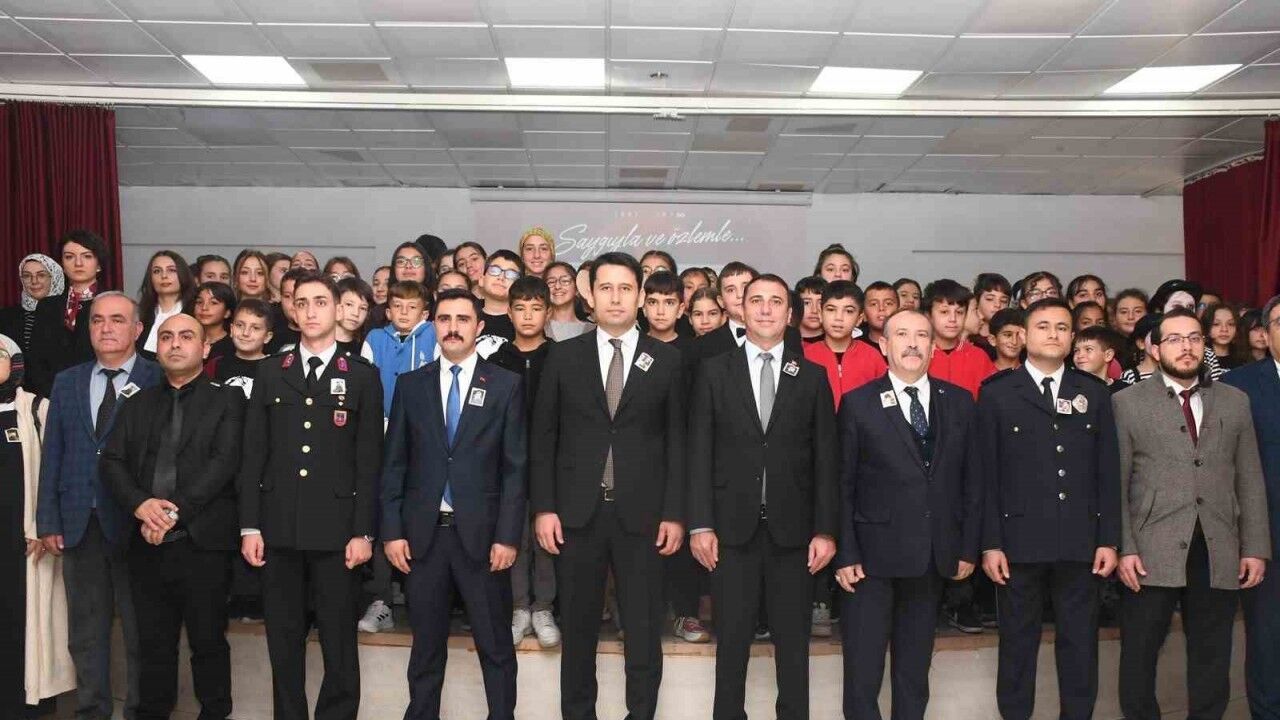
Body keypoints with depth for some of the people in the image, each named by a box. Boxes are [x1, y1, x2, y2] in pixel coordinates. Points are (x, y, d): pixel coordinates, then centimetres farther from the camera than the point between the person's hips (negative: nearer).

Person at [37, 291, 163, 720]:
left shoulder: (158, 381, -4)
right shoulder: (67, 382, 11)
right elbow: (52, 454, 9)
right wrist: (48, 520, 4)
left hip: (134, 522, -4)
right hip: (80, 522, 4)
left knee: (141, 628, 5)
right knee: (85, 629, 13)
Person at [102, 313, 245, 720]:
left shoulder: (227, 400, 3)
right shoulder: (137, 405, 17)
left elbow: (224, 461, -9)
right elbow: (111, 462, 7)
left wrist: (175, 511, -16)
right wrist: (141, 504, -11)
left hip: (202, 542, -4)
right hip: (146, 544, 4)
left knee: (208, 641, 4)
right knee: (154, 644, 11)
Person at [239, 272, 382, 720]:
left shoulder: (362, 376, 3)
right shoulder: (270, 373, 10)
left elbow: (369, 460, -1)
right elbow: (253, 454, 7)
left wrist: (363, 532, -6)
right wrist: (249, 526, 0)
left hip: (336, 529, -2)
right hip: (279, 528, 2)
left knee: (339, 644, 3)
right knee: (283, 642, 9)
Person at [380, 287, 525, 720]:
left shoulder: (506, 385, 2)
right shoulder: (410, 385, 8)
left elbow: (515, 468, -1)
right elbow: (394, 465, 7)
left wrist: (507, 536, -8)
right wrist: (392, 531, 0)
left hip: (481, 534, -2)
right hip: (422, 533, 2)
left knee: (496, 646, 4)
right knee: (426, 645, 11)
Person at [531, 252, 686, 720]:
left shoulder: (667, 361, 4)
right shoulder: (563, 357, 5)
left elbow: (676, 441, 3)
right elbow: (543, 437, 4)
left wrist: (674, 513, -3)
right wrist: (543, 508, -3)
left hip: (641, 514, 0)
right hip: (577, 512, 1)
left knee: (644, 632, 6)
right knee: (577, 629, 10)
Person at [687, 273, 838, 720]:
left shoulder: (812, 377, 6)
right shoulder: (714, 372, 4)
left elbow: (826, 459, 3)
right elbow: (699, 452, 0)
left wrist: (826, 530, -3)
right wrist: (700, 524, -7)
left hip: (793, 528, 1)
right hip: (733, 527, 0)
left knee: (793, 642, 9)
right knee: (732, 640, 8)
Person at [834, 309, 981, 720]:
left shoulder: (959, 402, 7)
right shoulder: (858, 404, -2)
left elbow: (972, 480, 8)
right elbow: (843, 485, -4)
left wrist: (968, 548, 4)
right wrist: (845, 554, -10)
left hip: (934, 556, 3)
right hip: (874, 553, -3)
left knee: (915, 667, 14)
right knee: (863, 668, 2)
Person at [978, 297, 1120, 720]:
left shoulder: (1094, 394, 9)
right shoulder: (997, 393, 2)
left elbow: (1108, 472, 8)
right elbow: (987, 475, -2)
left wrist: (1109, 539, 2)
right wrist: (990, 543, -7)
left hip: (1081, 542, 2)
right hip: (1020, 541, -2)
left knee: (1080, 645, 9)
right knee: (1018, 644, 7)